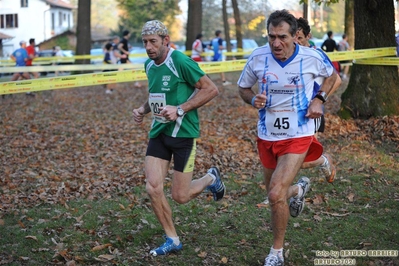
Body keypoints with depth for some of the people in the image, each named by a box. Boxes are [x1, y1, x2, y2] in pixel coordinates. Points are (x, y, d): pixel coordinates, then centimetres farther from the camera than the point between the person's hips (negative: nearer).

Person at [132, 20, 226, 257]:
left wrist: (180, 109, -21)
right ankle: (173, 240, 11)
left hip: (183, 132, -6)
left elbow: (211, 89, -16)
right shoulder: (149, 65, 7)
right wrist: (144, 109, 4)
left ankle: (211, 179, 32)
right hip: (159, 131, 7)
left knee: (180, 196, 0)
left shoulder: (180, 62, -17)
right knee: (153, 188, -6)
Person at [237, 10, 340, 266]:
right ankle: (299, 189, 55)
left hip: (298, 136, -4)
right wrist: (253, 99, -15)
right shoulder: (258, 58, -10)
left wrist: (320, 99, -7)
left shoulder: (312, 57, -13)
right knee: (275, 195, 17)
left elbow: (332, 74, 9)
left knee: (276, 195, -16)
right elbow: (243, 87, 7)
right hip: (267, 136, 4)